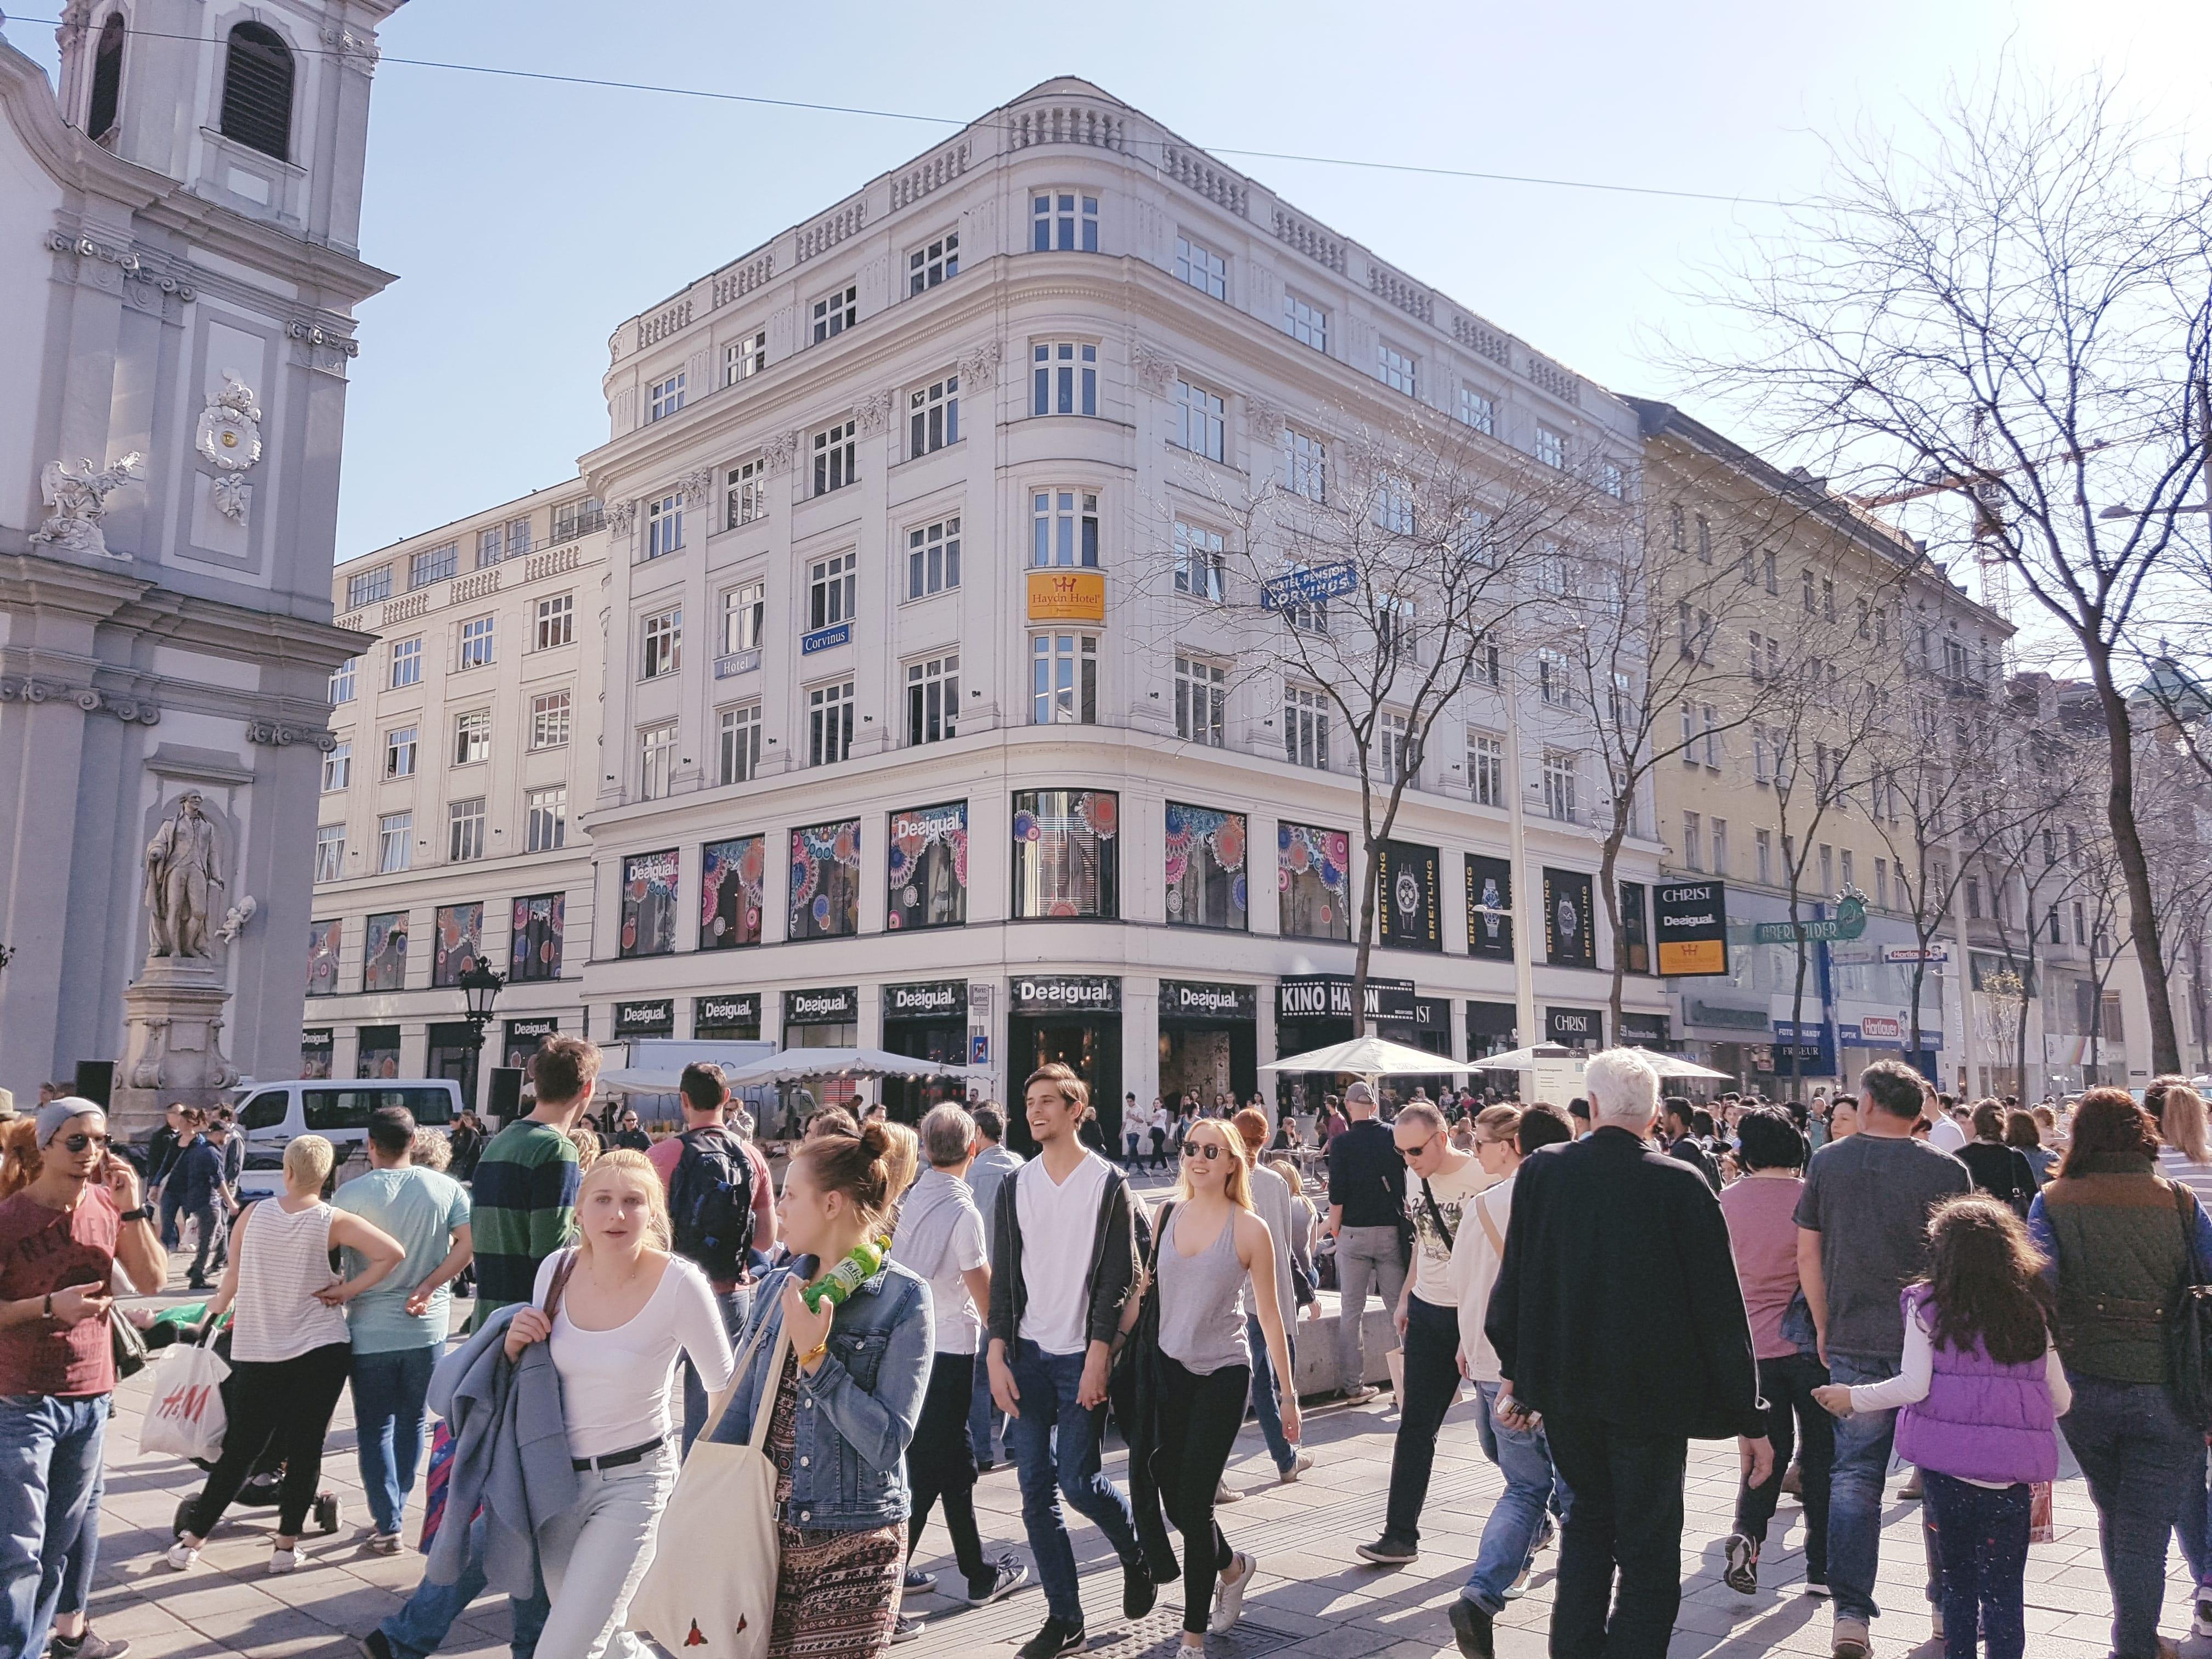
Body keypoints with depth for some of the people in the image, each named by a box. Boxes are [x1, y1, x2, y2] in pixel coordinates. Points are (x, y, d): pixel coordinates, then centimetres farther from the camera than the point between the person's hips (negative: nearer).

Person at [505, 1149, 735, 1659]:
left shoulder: (679, 1284, -20)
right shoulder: (556, 1269, -6)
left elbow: (725, 1386, -9)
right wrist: (516, 1343, -9)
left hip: (633, 1482, -5)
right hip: (559, 1478, 5)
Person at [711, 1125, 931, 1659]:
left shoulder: (902, 1299, -12)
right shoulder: (777, 1288, 5)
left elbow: (888, 1443, -17)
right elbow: (739, 1409, 9)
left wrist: (815, 1356, -23)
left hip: (852, 1551, -5)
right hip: (767, 1535, 5)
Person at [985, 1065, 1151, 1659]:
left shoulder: (1108, 1183, -4)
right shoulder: (1016, 1186, 7)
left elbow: (1118, 1278, -7)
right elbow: (1004, 1278, 8)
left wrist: (1098, 1358, -13)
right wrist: (998, 1357, 0)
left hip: (1082, 1356, -4)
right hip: (1028, 1354, 4)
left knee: (1078, 1480, -6)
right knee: (1036, 1490, 4)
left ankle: (1136, 1552, 24)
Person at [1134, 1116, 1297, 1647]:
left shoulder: (1249, 1230, -8)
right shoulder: (1168, 1215, 2)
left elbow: (1269, 1315, -3)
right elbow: (1143, 1290, 9)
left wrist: (1289, 1394, -1)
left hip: (1222, 1375, -4)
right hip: (1168, 1369, 4)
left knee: (1194, 1504, -5)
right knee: (1174, 1502, 11)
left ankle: (1194, 1634, 11)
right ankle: (1232, 1566, 41)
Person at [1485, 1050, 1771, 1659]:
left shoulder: (1540, 1172, -6)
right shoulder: (1681, 1185, -15)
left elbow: (1513, 1282, 4)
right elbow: (1722, 1309, -11)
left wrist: (1516, 1369, 18)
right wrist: (1748, 1418, -3)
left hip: (1562, 1382, 4)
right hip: (1651, 1391, -4)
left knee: (1589, 1515, 24)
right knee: (1649, 1546, 9)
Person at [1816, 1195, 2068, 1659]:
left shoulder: (1928, 1303, -2)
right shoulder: (2032, 1308, 6)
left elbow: (1914, 1386, -9)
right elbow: (2061, 1400, 10)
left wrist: (1852, 1398, 4)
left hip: (1948, 1462, -1)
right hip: (2012, 1470, 1)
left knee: (1958, 1580, 14)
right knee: (2006, 1588, 9)